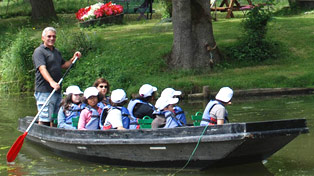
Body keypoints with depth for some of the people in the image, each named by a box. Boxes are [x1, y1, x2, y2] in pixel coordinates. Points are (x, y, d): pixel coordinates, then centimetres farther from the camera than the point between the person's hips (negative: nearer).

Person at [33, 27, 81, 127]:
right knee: (44, 119, -10)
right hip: (44, 91, -8)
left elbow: (63, 65, 31)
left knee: (56, 119, 10)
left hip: (57, 91, 8)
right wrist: (51, 82, -35)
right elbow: (42, 68, -20)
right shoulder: (39, 51, -6)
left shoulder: (56, 52, 21)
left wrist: (73, 59, 13)